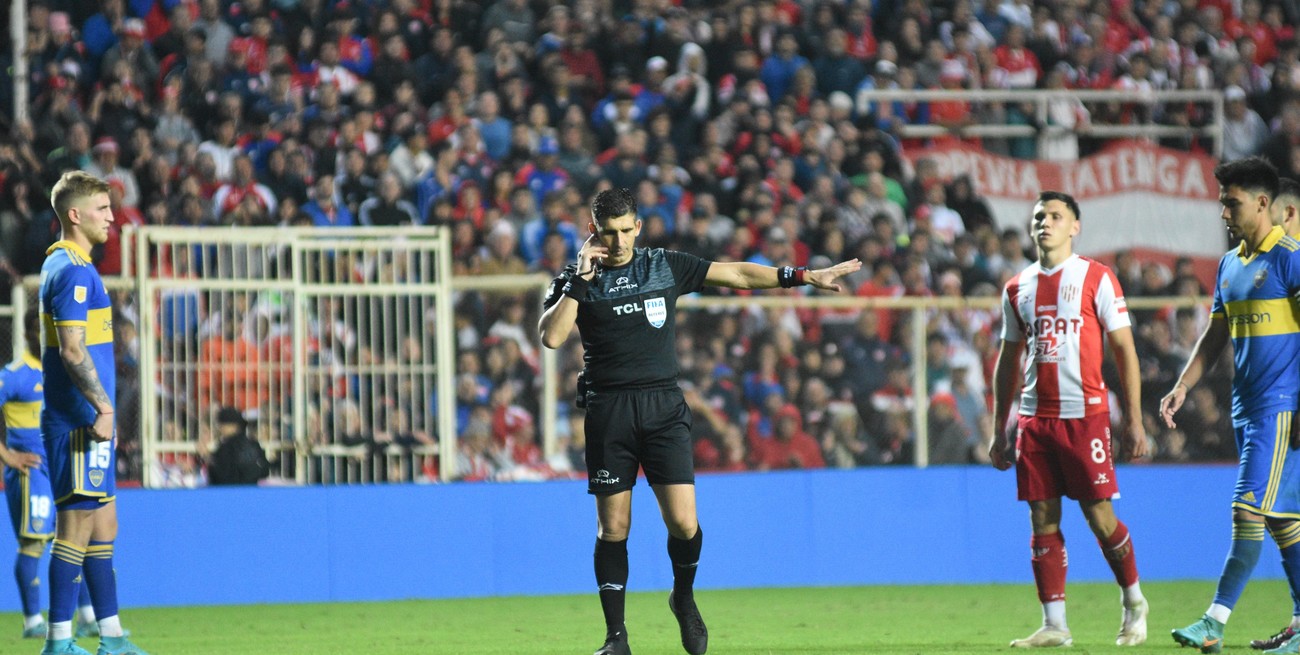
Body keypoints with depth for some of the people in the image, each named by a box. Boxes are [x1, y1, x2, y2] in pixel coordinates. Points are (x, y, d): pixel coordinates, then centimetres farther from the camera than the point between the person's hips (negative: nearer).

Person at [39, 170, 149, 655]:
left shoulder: (63, 265, 17)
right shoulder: (73, 271, -14)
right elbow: (72, 350, -21)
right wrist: (101, 405, -22)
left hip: (81, 420, 10)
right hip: (78, 421, -10)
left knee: (103, 525, 12)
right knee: (78, 524, -7)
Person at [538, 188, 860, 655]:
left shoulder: (666, 267, 9)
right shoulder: (576, 280, 5)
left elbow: (738, 274, 14)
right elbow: (551, 337, -10)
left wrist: (805, 277, 11)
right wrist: (580, 279, -13)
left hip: (663, 406, 1)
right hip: (608, 410, -1)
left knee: (683, 523, -10)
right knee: (613, 528, 0)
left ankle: (684, 598, 19)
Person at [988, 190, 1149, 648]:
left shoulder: (1096, 279, 0)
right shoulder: (1017, 289, 13)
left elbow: (1125, 352, -1)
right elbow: (1007, 362, 19)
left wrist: (1134, 421, -7)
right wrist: (999, 430, 16)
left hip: (1085, 415, -4)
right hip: (1034, 418, 4)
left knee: (1099, 514, -4)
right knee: (1043, 520, 1)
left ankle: (1133, 601, 17)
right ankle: (1054, 625, 4)